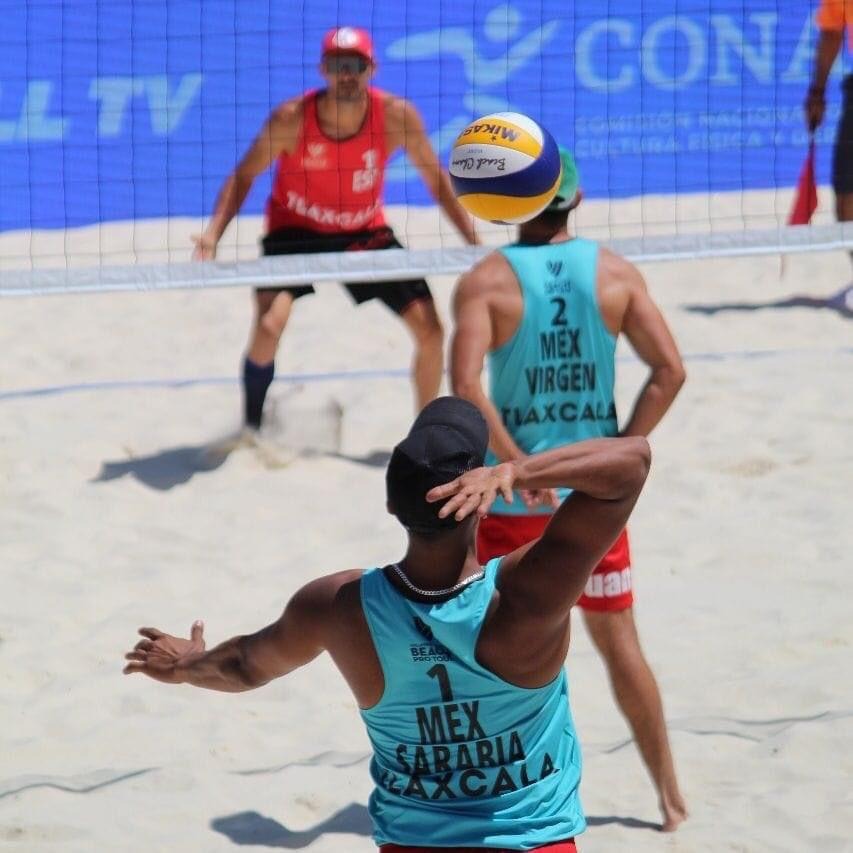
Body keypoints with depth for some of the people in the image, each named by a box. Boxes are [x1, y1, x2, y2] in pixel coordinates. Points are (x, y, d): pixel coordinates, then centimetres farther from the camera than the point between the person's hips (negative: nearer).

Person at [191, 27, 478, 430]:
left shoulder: (397, 116, -21)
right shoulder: (292, 118, -26)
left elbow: (436, 180, -6)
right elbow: (245, 175, -13)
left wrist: (474, 242, -10)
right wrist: (214, 232, -26)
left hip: (364, 231, 3)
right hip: (296, 230, -2)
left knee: (430, 328, -4)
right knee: (269, 324, -25)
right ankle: (250, 429, -3)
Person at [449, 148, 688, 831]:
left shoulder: (487, 282, -10)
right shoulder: (617, 274, -2)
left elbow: (466, 384, -22)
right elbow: (670, 371, -7)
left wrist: (517, 464, -17)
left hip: (513, 496, -3)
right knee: (618, 640, 14)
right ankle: (669, 793, 19)